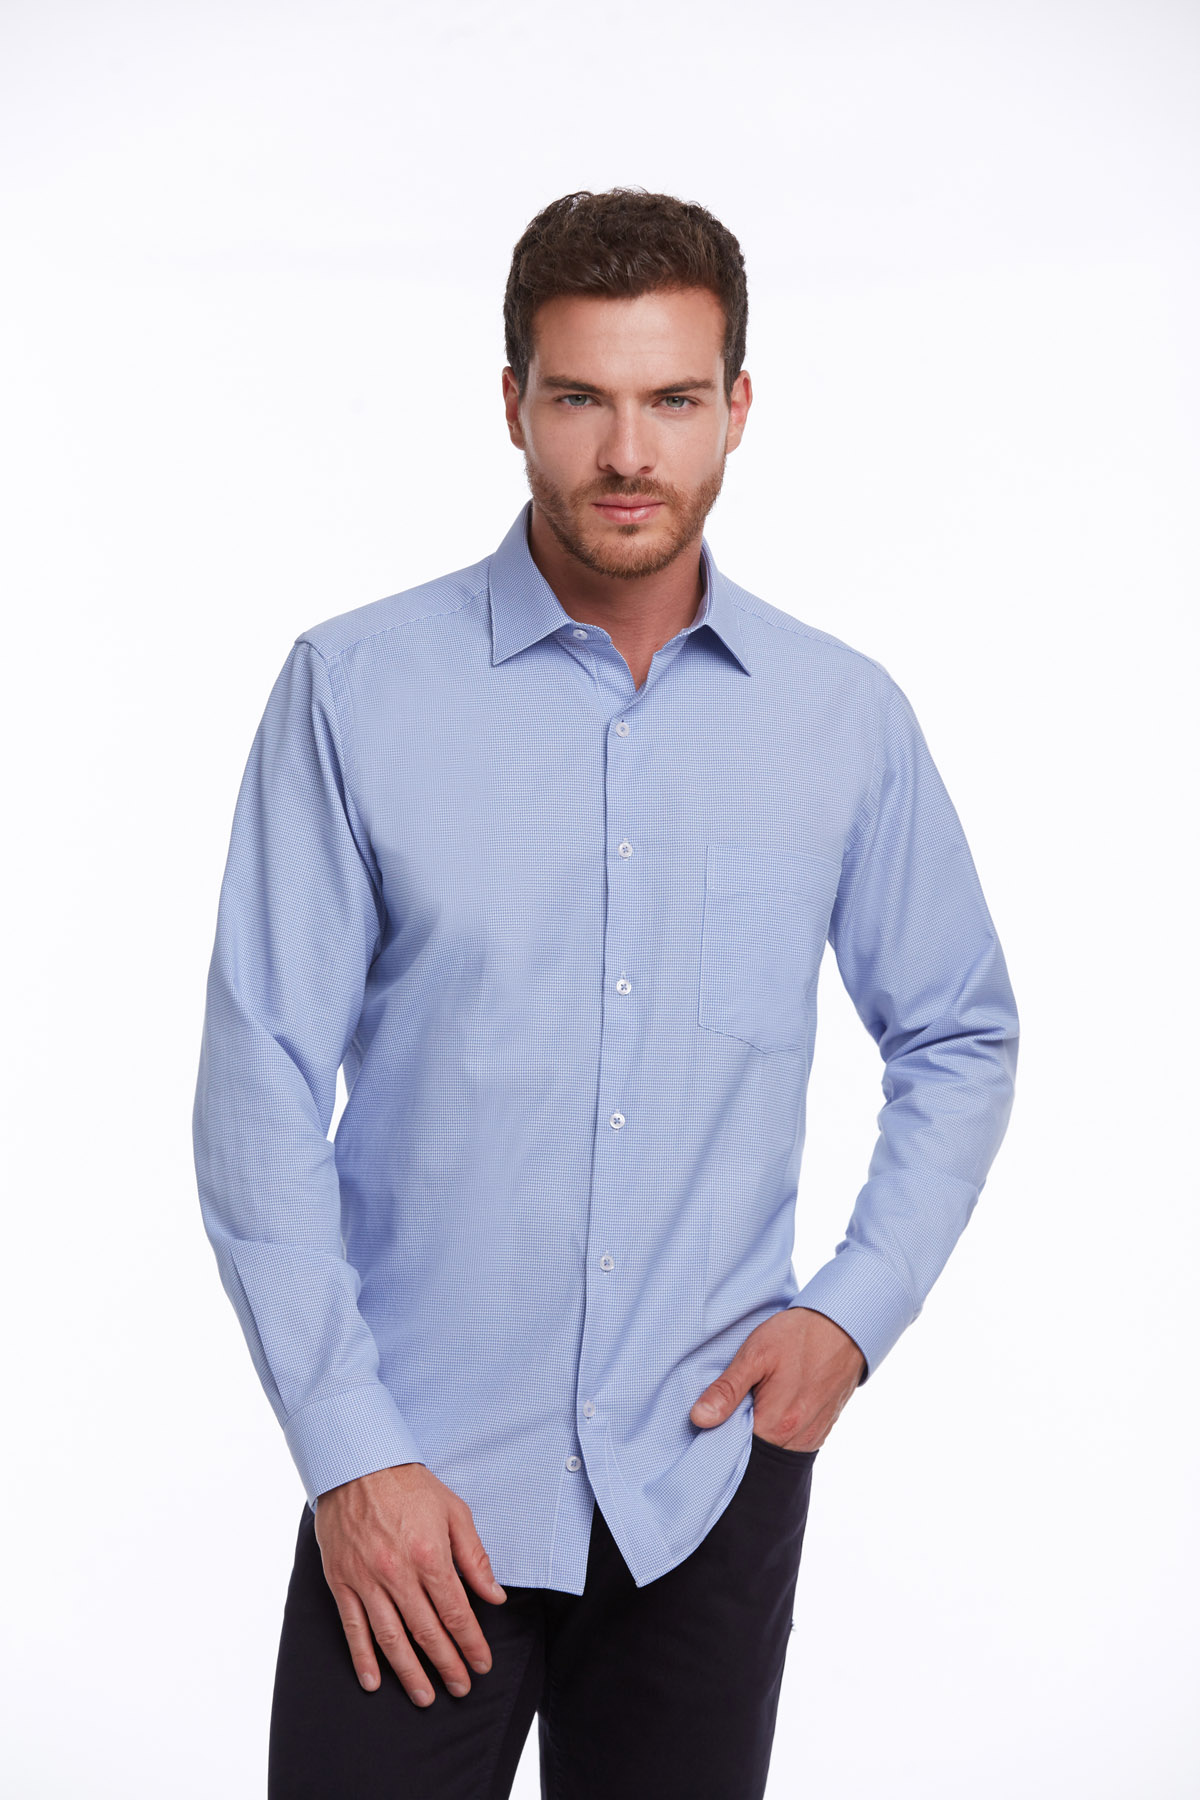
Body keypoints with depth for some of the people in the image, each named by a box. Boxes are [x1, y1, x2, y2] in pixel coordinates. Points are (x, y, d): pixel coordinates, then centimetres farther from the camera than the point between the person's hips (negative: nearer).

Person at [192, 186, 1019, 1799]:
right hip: (418, 1486, -2)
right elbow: (263, 1087, -6)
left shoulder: (848, 716, 1)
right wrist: (348, 1450, -10)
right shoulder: (355, 689, -5)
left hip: (710, 1474, 2)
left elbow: (960, 1038, 13)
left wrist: (859, 1306, 0)